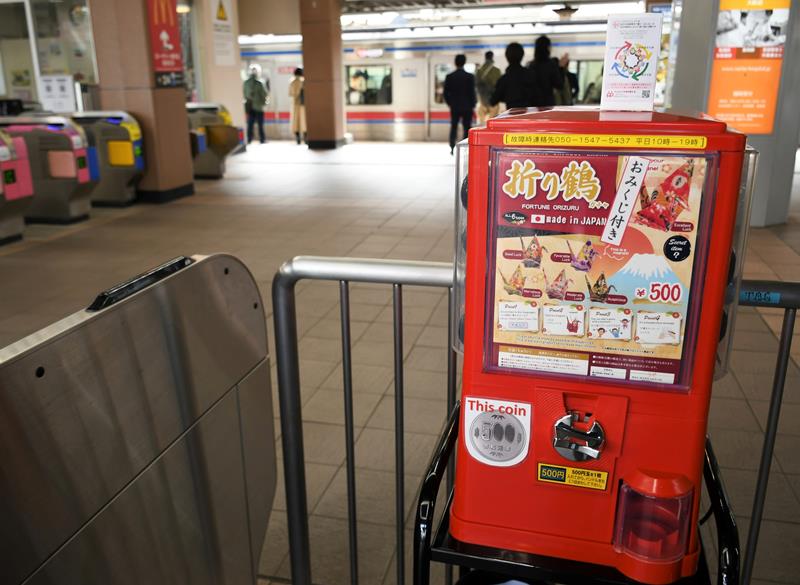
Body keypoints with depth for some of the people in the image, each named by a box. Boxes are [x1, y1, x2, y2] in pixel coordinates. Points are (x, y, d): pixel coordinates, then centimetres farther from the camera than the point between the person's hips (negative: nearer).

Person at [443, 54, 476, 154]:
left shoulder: (449, 77, -2)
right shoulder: (470, 76, -9)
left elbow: (446, 92, 0)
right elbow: (472, 92, -8)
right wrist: (473, 104, 5)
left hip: (454, 106, 2)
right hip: (467, 106, -2)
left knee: (453, 127, 12)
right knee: (467, 128, 3)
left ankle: (452, 148, 8)